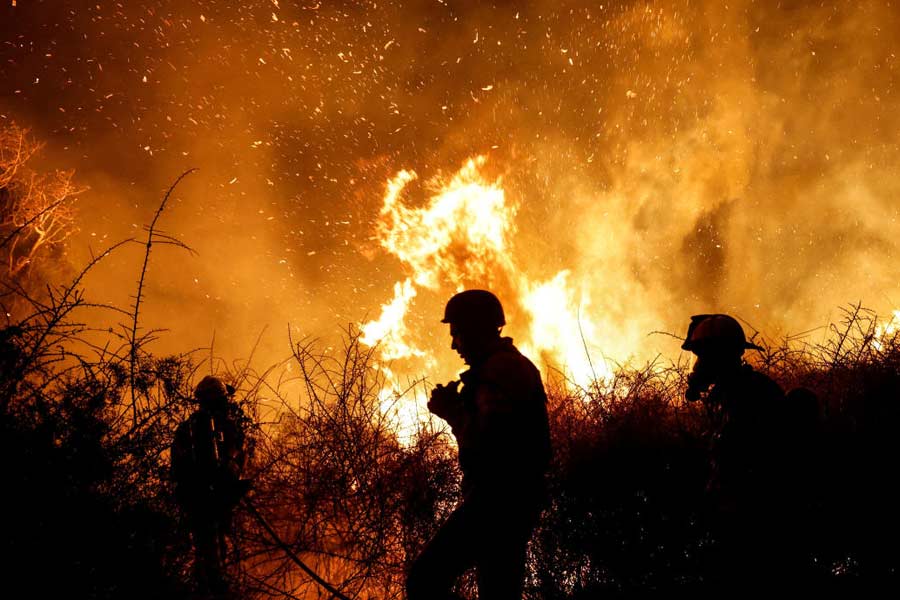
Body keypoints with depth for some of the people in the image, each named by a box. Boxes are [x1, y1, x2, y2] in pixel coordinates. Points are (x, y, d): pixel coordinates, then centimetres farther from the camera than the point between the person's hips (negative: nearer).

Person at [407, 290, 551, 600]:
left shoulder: (500, 368, -11)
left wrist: (451, 412, -5)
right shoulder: (515, 366, 23)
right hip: (512, 501, 11)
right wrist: (457, 408, 15)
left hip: (497, 499, -11)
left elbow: (483, 441, -20)